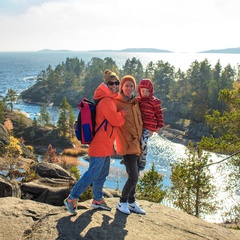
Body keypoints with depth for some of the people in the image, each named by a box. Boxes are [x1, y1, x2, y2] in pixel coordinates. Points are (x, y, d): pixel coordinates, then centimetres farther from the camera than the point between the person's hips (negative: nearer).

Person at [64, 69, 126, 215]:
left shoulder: (111, 99, 14)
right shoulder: (106, 101, -18)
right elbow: (116, 120, -21)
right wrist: (123, 113, -1)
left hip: (106, 145, 10)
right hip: (100, 145, -10)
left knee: (103, 174, 19)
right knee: (93, 174, -6)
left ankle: (97, 200, 33)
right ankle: (72, 199, 3)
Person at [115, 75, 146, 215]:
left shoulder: (136, 102, 11)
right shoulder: (117, 103, -9)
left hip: (138, 144, 7)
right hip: (127, 144, -7)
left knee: (134, 176, 15)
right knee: (133, 178, -9)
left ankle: (131, 203, 29)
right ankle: (122, 202, 12)